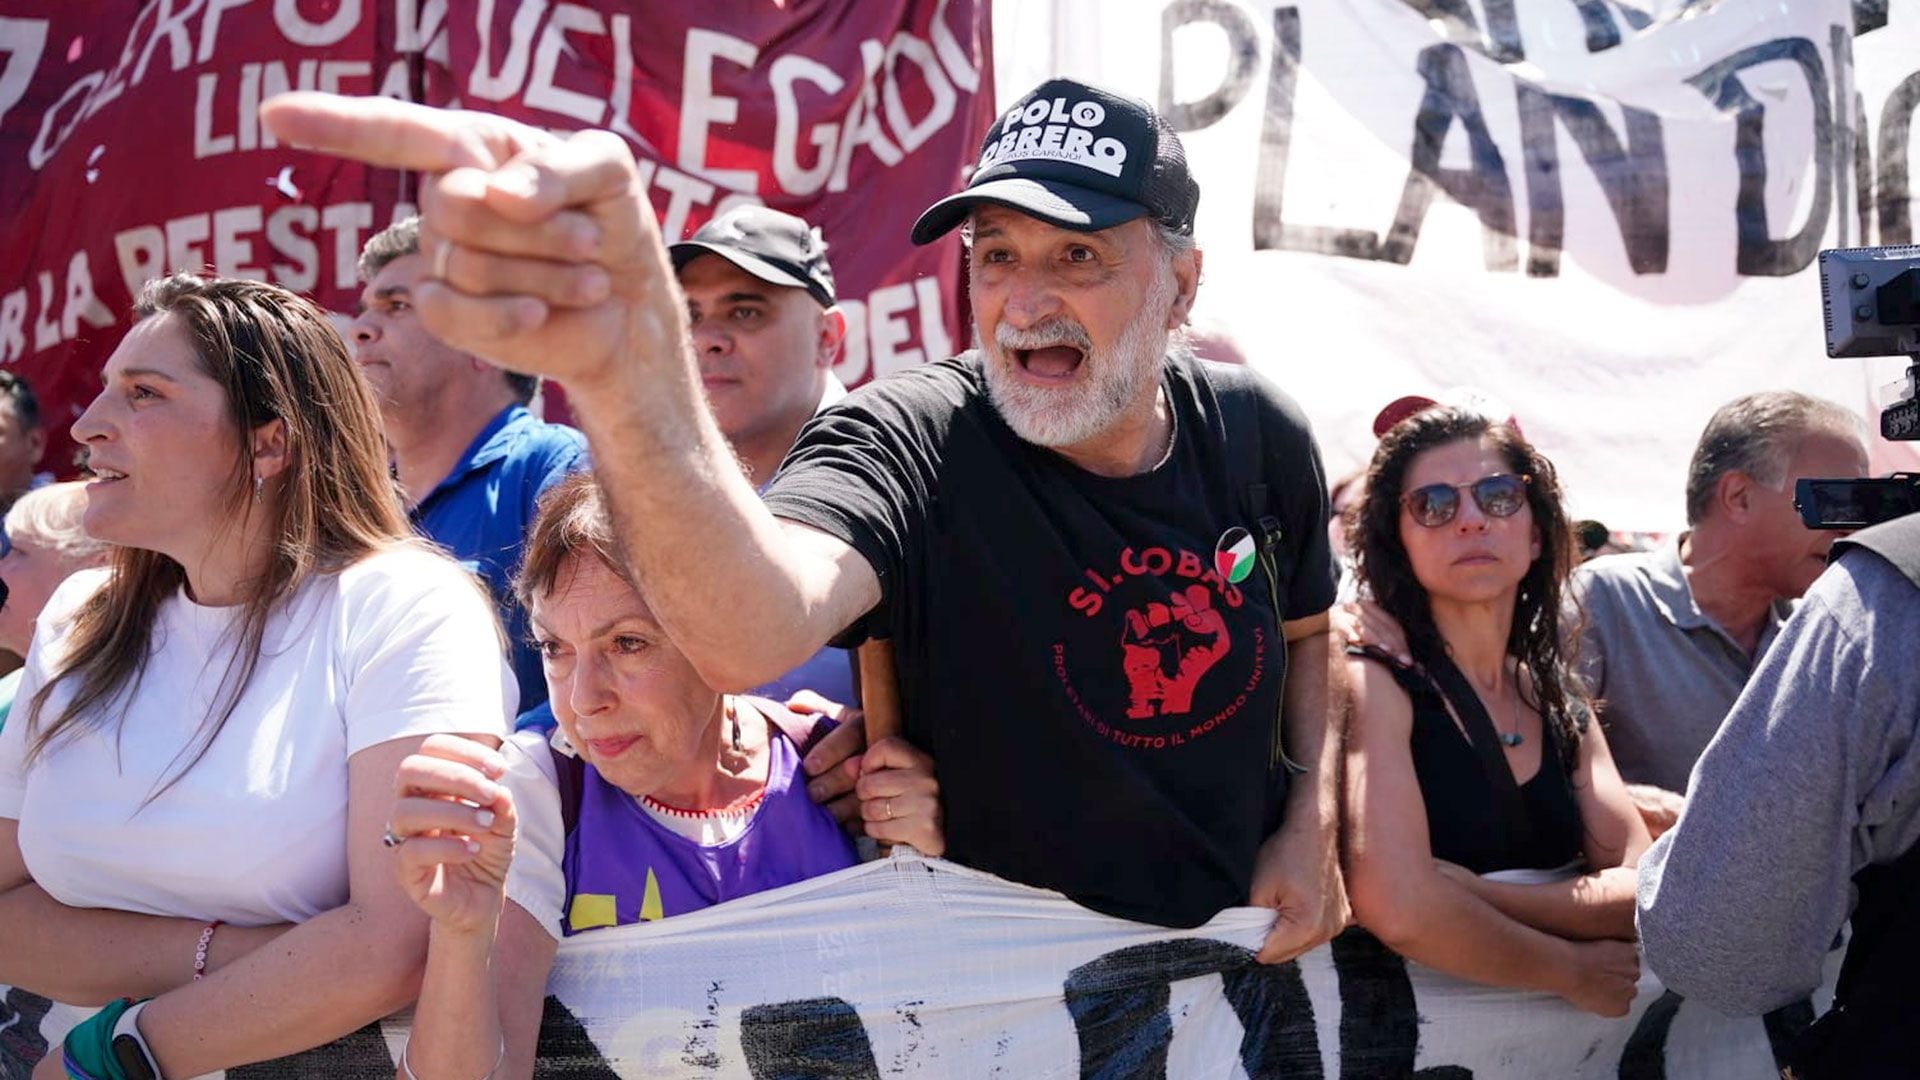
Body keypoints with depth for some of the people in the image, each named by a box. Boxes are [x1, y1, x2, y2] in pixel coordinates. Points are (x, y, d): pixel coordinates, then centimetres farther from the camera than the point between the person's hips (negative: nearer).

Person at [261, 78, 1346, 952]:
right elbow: (749, 635, -46)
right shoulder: (911, 442, -23)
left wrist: (1316, 823, -2)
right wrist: (622, 361, -61)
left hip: (1253, 956, 4)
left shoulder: (1258, 433, -8)